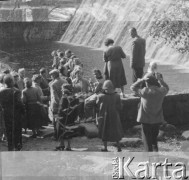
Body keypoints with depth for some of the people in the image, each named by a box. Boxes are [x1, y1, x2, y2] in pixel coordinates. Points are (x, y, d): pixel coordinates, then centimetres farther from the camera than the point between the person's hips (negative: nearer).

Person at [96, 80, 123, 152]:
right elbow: (119, 107, -9)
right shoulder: (117, 96, -16)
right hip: (114, 116, 1)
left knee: (104, 132, 15)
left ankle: (105, 148, 20)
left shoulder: (101, 96, -21)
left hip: (104, 117, -1)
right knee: (116, 132, 18)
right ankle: (118, 147, 23)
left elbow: (98, 104, -3)